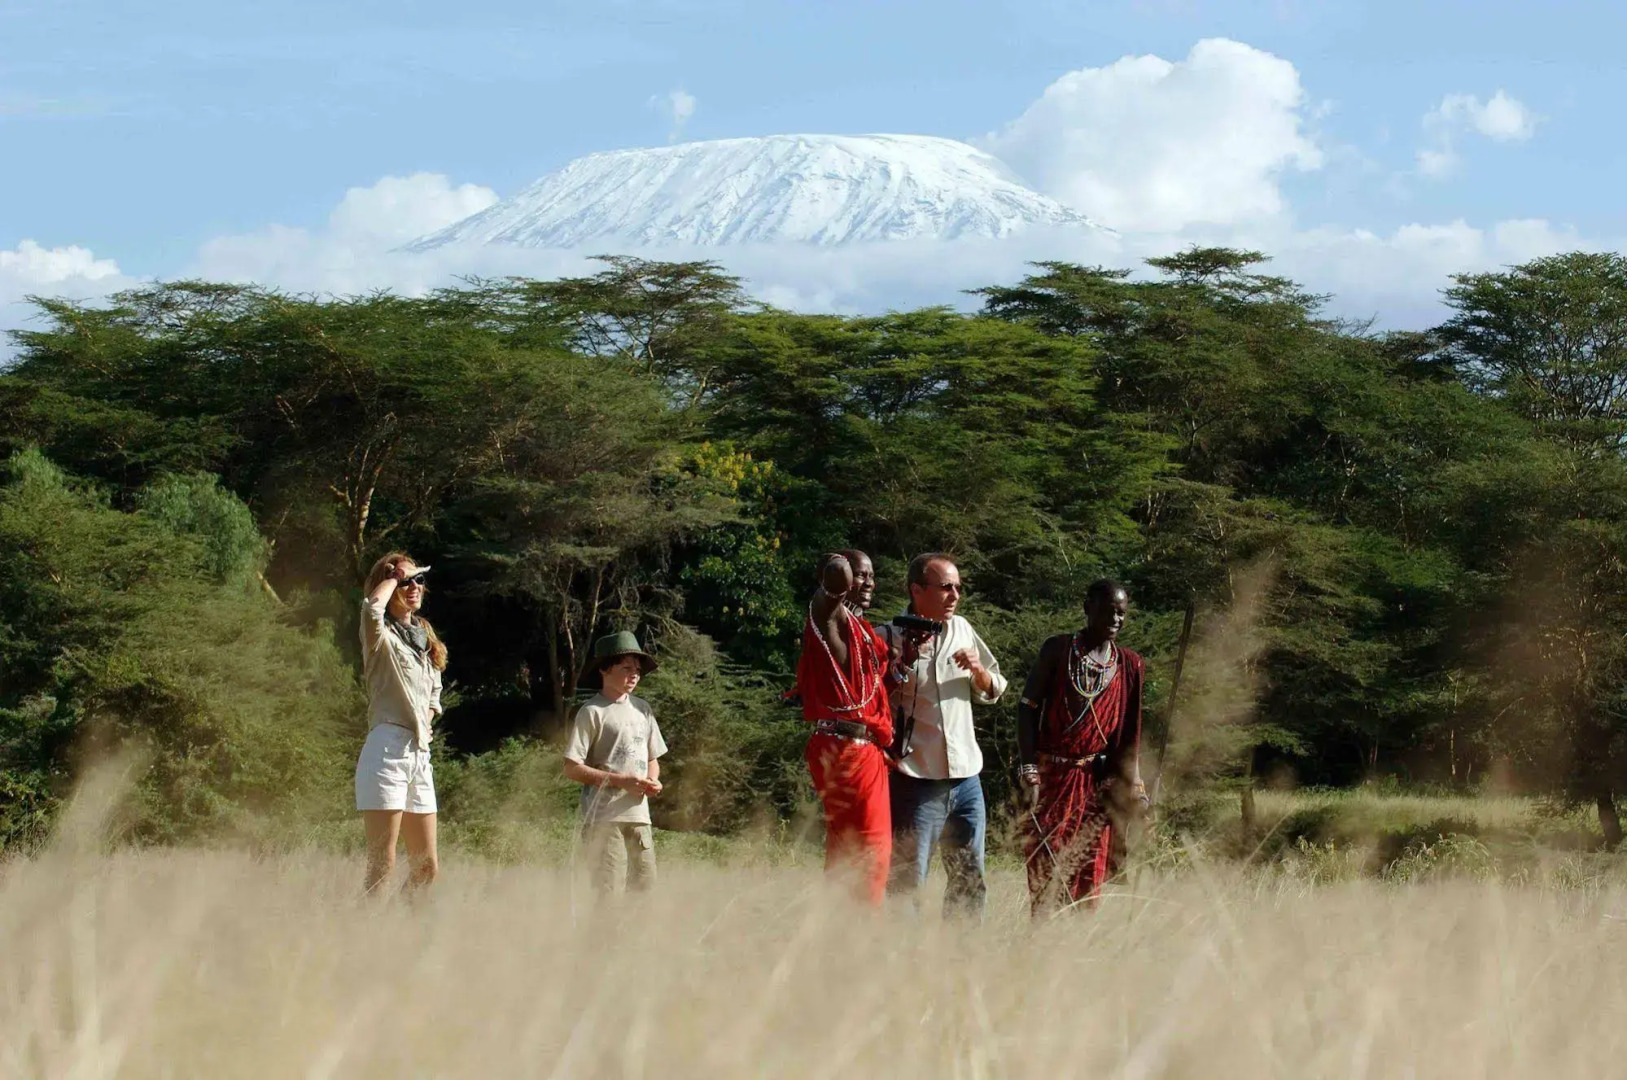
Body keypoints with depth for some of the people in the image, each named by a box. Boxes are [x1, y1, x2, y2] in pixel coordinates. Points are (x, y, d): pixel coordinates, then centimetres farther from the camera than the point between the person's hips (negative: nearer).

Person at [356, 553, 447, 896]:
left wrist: (424, 723, 15)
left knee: (427, 868, 8)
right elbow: (371, 609, -28)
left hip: (420, 755, 8)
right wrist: (393, 577, -10)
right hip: (387, 752, -8)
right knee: (382, 866, -13)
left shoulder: (425, 636, 19)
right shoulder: (383, 636, -4)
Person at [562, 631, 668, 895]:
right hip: (605, 818, -7)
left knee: (645, 888, 5)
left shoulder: (642, 709, 16)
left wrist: (653, 782, 2)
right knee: (609, 892, -9)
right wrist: (621, 781, -15)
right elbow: (572, 769, -9)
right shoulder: (592, 712, -5)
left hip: (639, 815, 7)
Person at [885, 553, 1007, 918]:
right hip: (917, 780, -6)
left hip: (966, 777, 6)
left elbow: (994, 693, 19)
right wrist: (906, 662, -19)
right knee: (907, 884, -7)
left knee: (971, 886, 10)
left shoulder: (962, 629, 11)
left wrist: (978, 671, -1)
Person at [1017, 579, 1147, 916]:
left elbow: (1129, 733, 13)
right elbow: (1027, 708, -2)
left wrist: (1133, 786, 5)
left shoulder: (1130, 666, 8)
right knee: (1046, 874, -9)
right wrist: (1028, 771, -11)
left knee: (1089, 879, 4)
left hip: (1095, 784, 3)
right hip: (1051, 776, -3)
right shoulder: (1058, 650, -1)